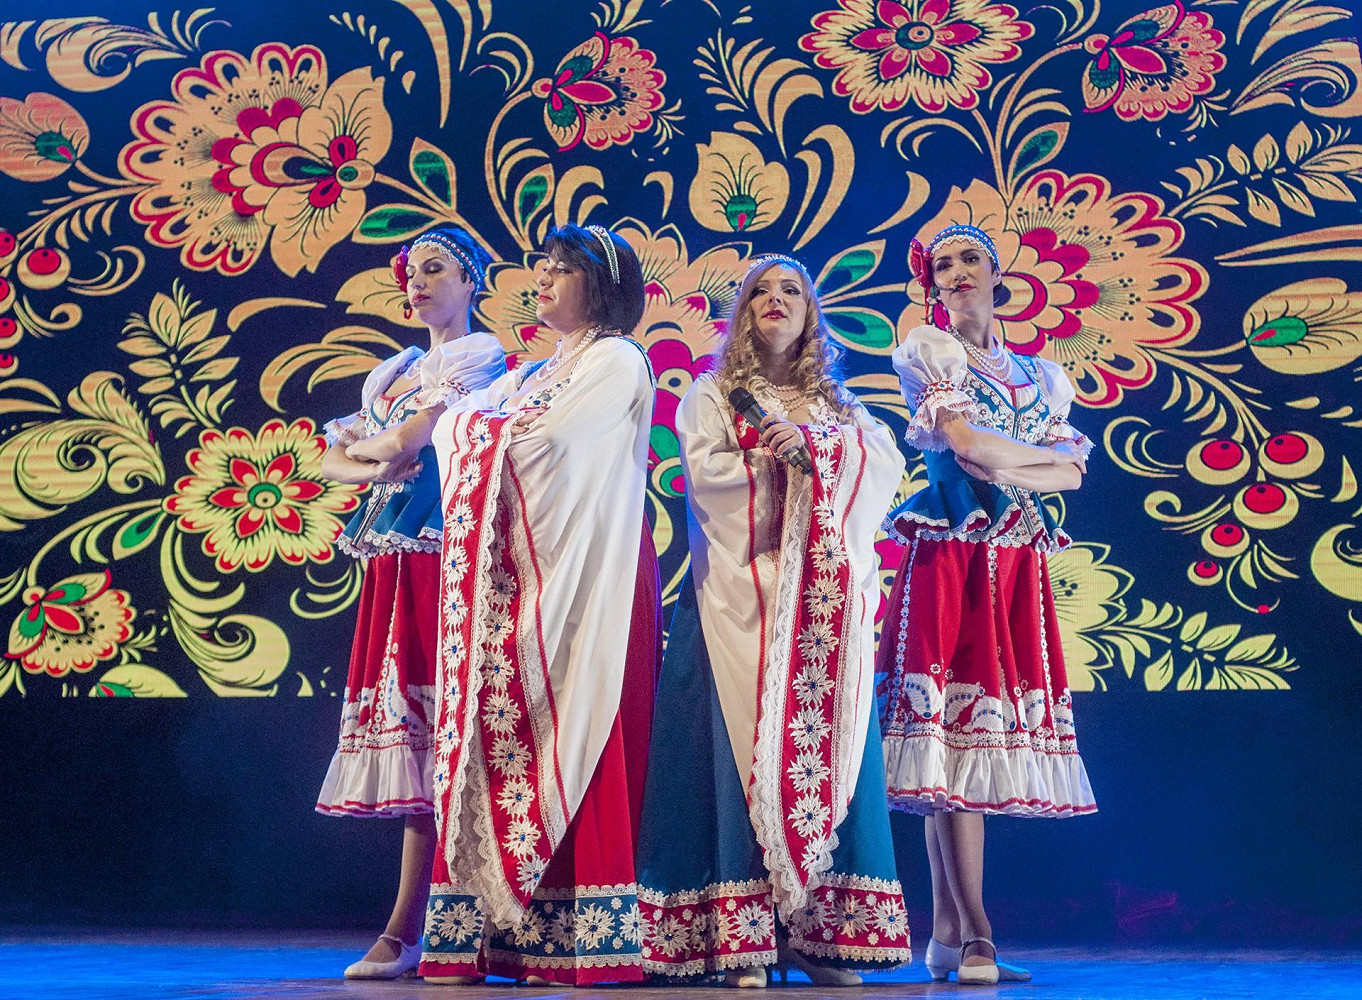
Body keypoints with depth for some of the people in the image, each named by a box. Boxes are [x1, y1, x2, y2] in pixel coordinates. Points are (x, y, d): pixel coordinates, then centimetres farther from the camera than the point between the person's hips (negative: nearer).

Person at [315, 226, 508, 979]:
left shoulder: (480, 354, 2)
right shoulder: (391, 371, 25)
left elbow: (406, 440, -10)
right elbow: (332, 462, 18)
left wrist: (362, 442, 9)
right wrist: (377, 465, -2)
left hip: (439, 544, -7)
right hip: (390, 552, 7)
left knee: (425, 713, -12)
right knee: (409, 725, 2)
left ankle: (405, 930, -14)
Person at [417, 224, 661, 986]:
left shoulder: (618, 363, 0)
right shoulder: (536, 374, 25)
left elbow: (538, 442, -13)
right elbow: (457, 428, 14)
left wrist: (490, 432, 3)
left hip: (585, 579, -7)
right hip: (519, 581, 7)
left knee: (576, 738, -12)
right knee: (502, 732, 0)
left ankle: (590, 937, -11)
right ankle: (496, 929, 0)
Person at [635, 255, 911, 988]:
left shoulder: (839, 403, 22)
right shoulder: (711, 396, 14)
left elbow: (886, 468, 5)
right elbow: (705, 473, -3)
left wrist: (808, 447, -8)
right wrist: (777, 459, -7)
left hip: (827, 596, 3)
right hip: (743, 594, -3)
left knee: (828, 743, -4)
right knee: (745, 744, -10)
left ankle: (820, 929, -3)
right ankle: (742, 934, -11)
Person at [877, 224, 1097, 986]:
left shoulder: (1039, 375, 21)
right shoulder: (926, 352, 8)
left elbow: (1073, 473, 8)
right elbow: (964, 441, -8)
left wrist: (1003, 466, -7)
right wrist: (1042, 457, 4)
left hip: (1015, 563, 5)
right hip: (949, 557, -5)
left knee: (986, 740, 1)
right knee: (951, 745, -11)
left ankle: (948, 936, 5)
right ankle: (974, 939, -13)